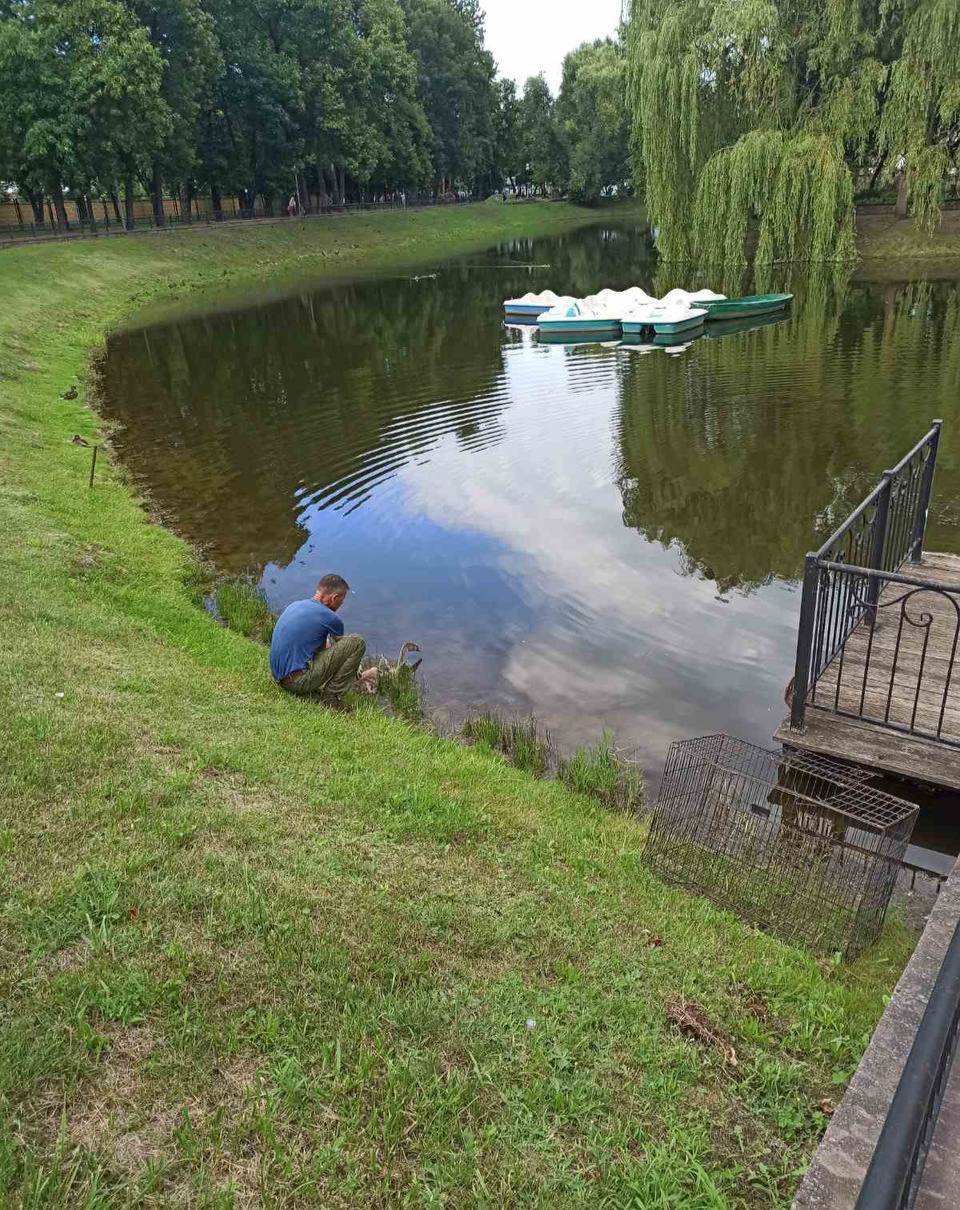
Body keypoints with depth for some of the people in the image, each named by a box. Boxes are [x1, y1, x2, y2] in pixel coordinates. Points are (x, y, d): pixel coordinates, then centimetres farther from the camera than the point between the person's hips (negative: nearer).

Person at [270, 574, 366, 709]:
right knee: (356, 642, -9)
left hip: (279, 678, 8)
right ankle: (331, 695, -5)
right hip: (298, 681, -8)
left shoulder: (294, 605, 14)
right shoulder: (330, 618, -9)